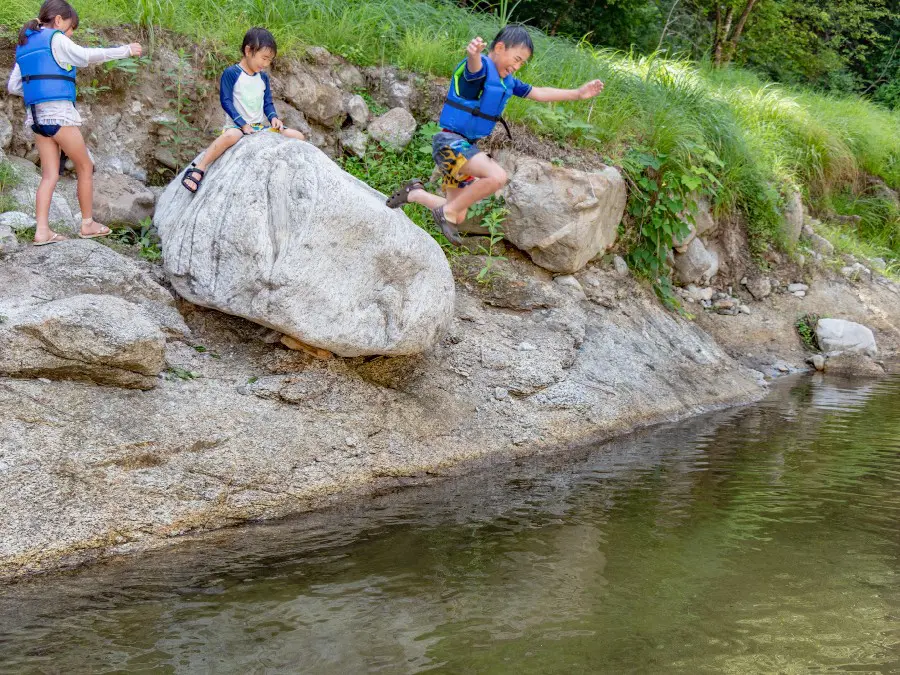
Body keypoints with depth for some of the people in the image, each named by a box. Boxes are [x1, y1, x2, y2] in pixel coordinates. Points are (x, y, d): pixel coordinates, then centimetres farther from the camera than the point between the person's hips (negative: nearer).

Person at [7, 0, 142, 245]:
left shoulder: (25, 45, 18)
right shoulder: (55, 39, -4)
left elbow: (13, 86, 18)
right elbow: (87, 56, -14)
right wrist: (126, 50, -8)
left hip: (36, 116, 7)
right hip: (58, 112, -7)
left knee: (50, 175, 5)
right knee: (85, 168, 8)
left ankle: (42, 230, -6)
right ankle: (88, 224, 13)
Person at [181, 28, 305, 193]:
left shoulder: (263, 77, 13)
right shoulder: (231, 73, -7)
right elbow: (226, 101, -11)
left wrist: (273, 117, -7)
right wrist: (242, 123, -19)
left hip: (260, 126, 6)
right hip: (236, 125, -6)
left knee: (298, 136, -8)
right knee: (231, 135, -43)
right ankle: (199, 169, -36)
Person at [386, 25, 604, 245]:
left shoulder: (507, 81, 12)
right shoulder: (481, 67, -15)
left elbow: (539, 93, 22)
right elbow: (474, 64, -41)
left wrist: (578, 94, 21)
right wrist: (473, 53, -65)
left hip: (467, 146, 10)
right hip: (449, 141, -10)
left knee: (457, 217, 12)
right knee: (497, 176, -32)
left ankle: (414, 193, 29)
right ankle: (447, 211, -16)